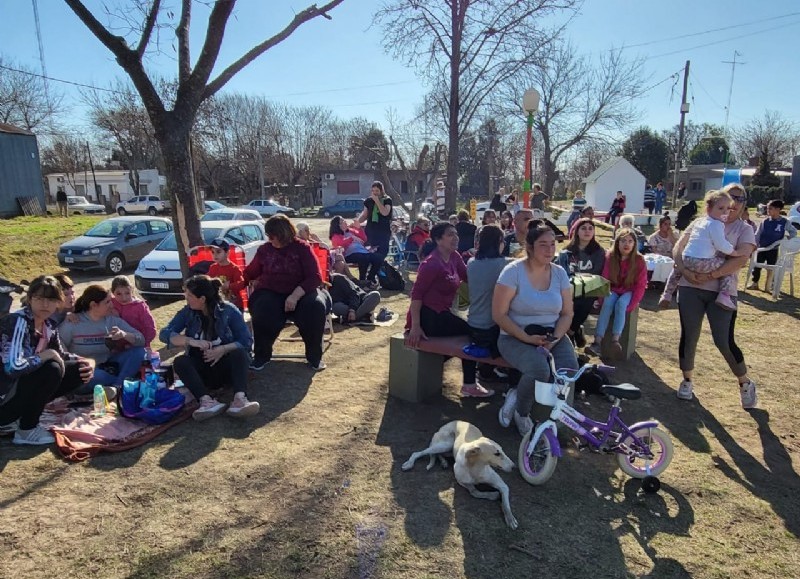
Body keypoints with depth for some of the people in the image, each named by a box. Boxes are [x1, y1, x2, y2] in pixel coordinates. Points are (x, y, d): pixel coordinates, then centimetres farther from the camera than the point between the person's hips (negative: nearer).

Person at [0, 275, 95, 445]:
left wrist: (87, 362, -5)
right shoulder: (18, 321, -22)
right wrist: (47, 354, -21)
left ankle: (16, 418, 6)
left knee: (79, 370, -1)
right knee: (52, 369, -28)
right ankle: (26, 430, -8)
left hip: (23, 384, 8)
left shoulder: (49, 325, 2)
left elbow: (61, 355, 14)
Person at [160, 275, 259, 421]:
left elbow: (247, 341, -12)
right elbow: (164, 334, -10)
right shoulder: (187, 312, -1)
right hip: (201, 370, 2)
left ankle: (239, 399, -53)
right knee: (180, 362, -26)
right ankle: (207, 402, -47)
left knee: (239, 352, -30)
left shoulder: (229, 311, -9)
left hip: (225, 367, -2)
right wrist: (191, 341, -25)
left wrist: (223, 349, -28)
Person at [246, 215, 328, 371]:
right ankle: (262, 355, -6)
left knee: (315, 307, -34)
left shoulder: (302, 247, -3)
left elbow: (315, 277, -12)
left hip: (300, 292, -1)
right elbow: (250, 273, 22)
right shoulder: (264, 249, 7)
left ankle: (314, 356, -11)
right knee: (262, 312, -33)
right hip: (270, 292, 1)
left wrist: (295, 295, -24)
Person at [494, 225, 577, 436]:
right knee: (540, 370, -33)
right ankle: (522, 413, 1)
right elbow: (498, 315, -13)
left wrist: (554, 339, -14)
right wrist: (528, 338, -21)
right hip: (516, 337, -5)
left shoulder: (560, 273, 3)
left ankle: (517, 396, 2)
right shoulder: (513, 271, -12)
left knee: (570, 369, -24)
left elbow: (567, 313, 5)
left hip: (552, 336, 5)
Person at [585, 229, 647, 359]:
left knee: (621, 304, -33)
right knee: (607, 304, -31)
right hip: (613, 290, 1)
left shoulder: (639, 260, -10)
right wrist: (604, 298, -18)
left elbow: (641, 285, -9)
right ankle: (597, 342, -41)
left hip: (629, 292, -1)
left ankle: (615, 340, -44)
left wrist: (632, 305, -20)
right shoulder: (610, 257, -7)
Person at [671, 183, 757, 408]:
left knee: (725, 342, -3)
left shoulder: (744, 230, 3)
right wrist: (685, 272, -13)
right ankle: (687, 380, 27)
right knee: (688, 337, 7)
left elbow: (741, 259, -13)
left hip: (721, 292, -2)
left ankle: (745, 383, 23)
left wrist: (710, 275, -21)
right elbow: (678, 249, 4)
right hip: (690, 288, 2)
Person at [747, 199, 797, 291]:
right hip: (762, 248, 2)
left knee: (770, 268, 5)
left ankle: (768, 286, 17)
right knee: (756, 266, 2)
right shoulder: (765, 221, -3)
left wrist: (787, 237, -7)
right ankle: (754, 283, 17)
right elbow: (757, 235, 0)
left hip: (774, 250, -1)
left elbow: (794, 232, 10)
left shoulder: (784, 222, -6)